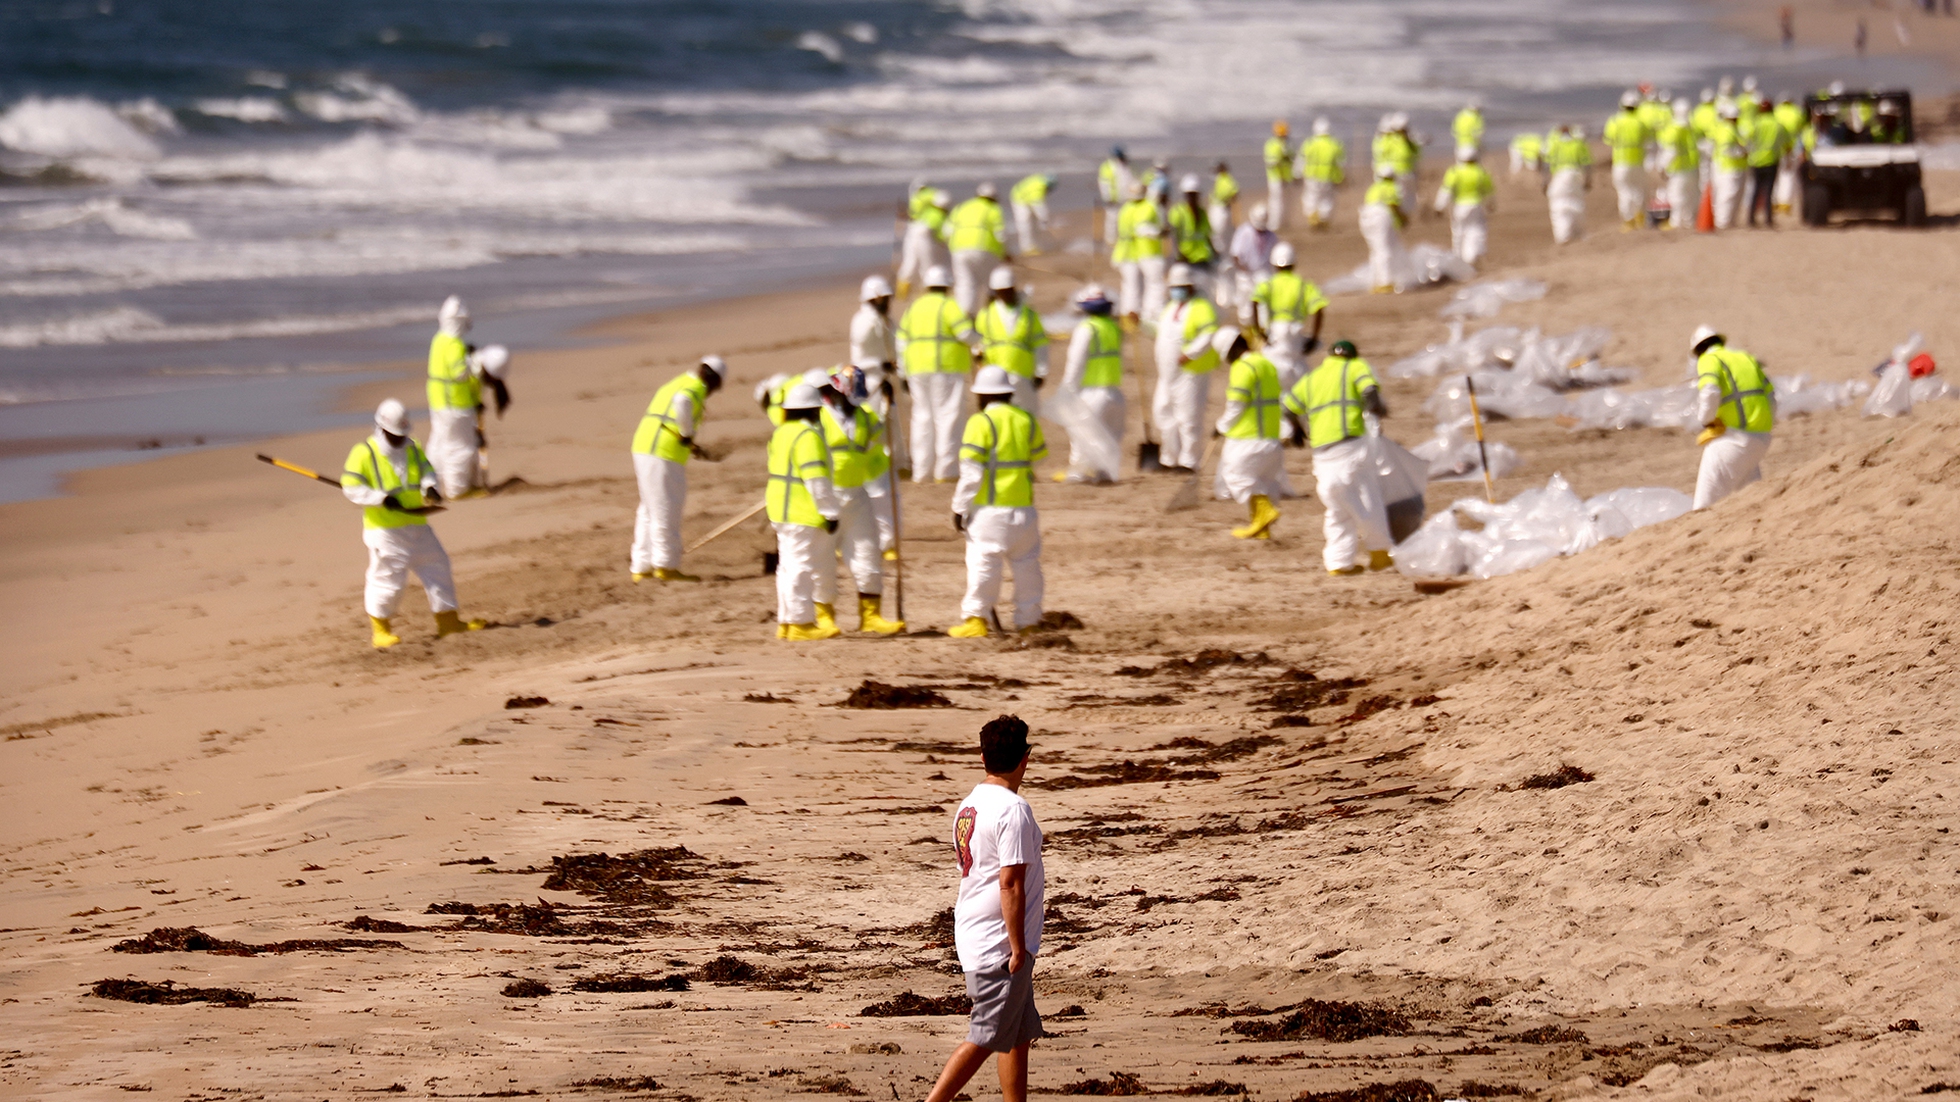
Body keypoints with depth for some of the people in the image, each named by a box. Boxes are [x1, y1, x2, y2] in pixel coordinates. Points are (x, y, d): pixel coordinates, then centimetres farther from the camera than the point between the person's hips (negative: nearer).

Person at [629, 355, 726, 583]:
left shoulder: (673, 384, 22)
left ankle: (642, 568, 17)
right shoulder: (696, 388, -7)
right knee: (666, 512, -3)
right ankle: (666, 566, 0)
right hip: (665, 455, -9)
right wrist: (687, 436, -19)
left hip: (643, 451, 9)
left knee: (650, 512, 14)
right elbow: (682, 402, -30)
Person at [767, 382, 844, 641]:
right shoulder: (808, 435, -17)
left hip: (782, 511, 10)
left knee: (789, 566, 14)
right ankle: (801, 624, -7)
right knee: (803, 566, -7)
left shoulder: (780, 433, 14)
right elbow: (816, 478, -21)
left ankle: (786, 623, 18)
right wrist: (830, 512, -18)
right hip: (804, 514, -10)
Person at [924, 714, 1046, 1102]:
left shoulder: (969, 805, 10)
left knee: (1019, 1036, 14)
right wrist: (1018, 947, -17)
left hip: (974, 936, 9)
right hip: (1000, 944, -9)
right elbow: (1010, 883, -21)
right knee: (986, 1038, -5)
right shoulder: (1013, 809, -17)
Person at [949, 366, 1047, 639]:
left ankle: (976, 619, -6)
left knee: (983, 560, -3)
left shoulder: (981, 422, -9)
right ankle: (1028, 620, 16)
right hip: (1024, 506, 5)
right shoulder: (1027, 421, 7)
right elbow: (1038, 455, 23)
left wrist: (960, 507, -6)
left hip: (989, 507, -5)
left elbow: (971, 471, -12)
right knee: (1026, 563, 12)